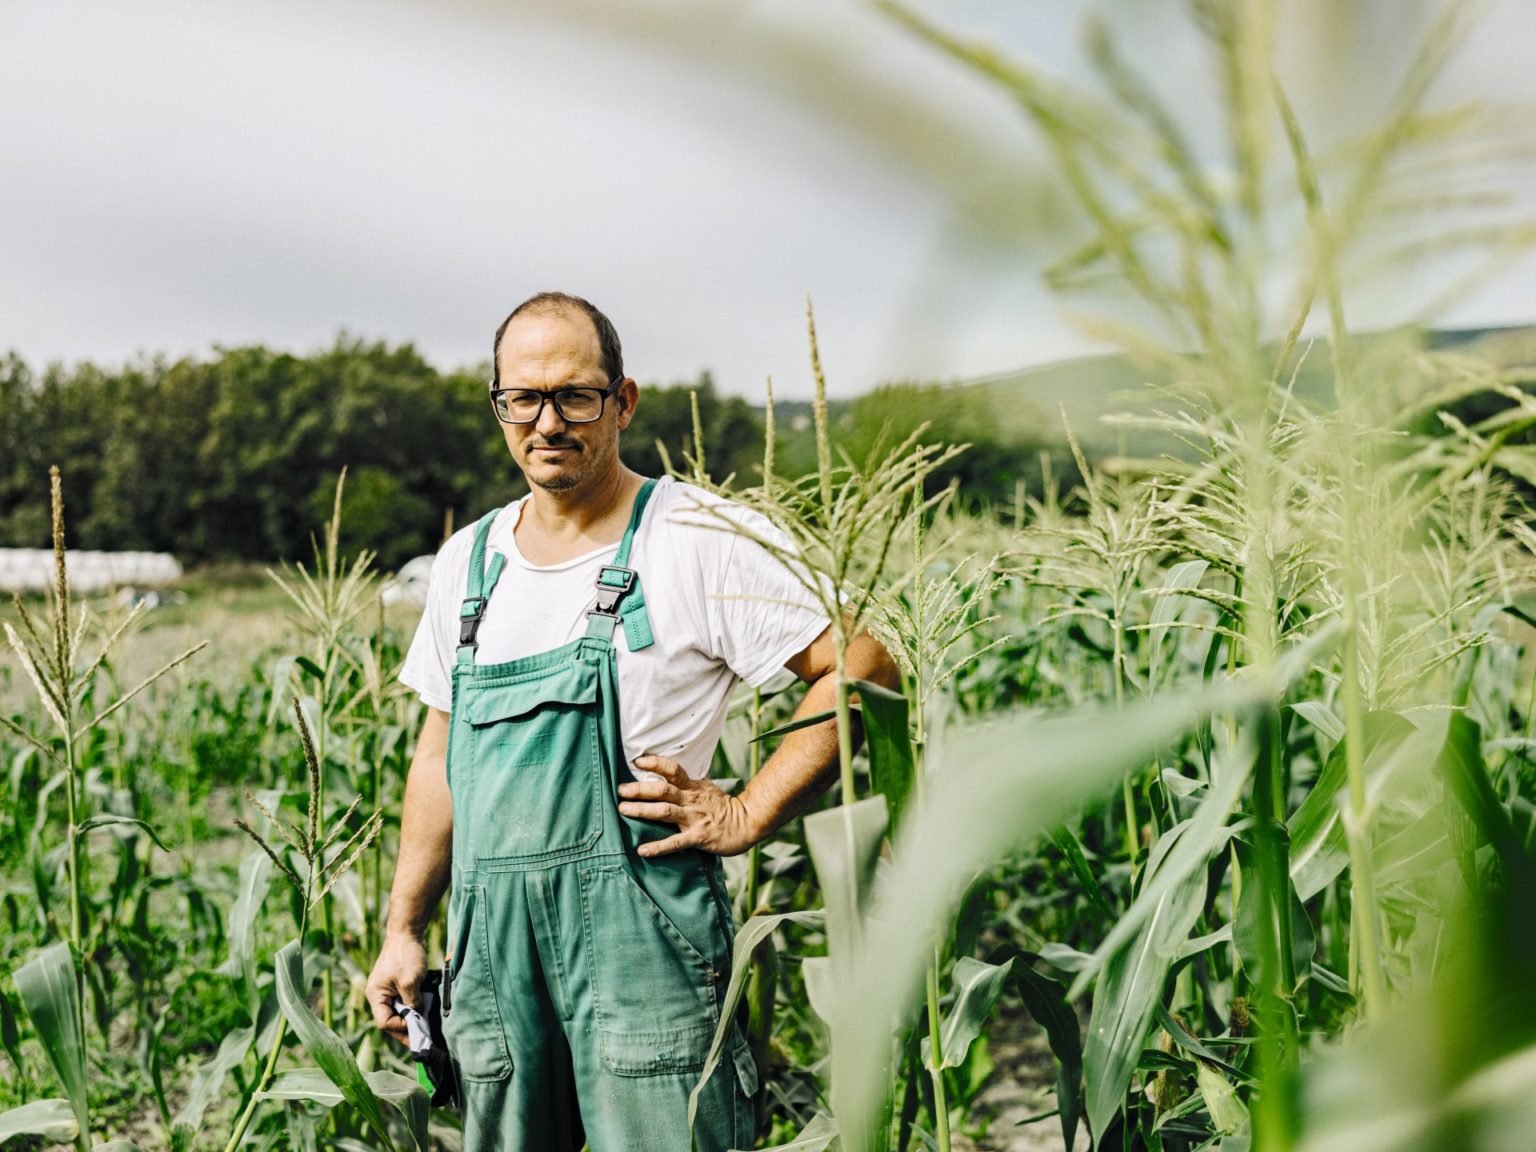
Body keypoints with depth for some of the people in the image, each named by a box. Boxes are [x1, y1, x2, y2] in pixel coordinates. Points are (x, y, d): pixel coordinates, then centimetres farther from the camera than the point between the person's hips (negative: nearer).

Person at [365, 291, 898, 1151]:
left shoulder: (697, 538, -6)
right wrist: (405, 928, 17)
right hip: (489, 935, 5)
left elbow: (864, 666, -8)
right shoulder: (468, 562, 12)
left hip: (640, 927, -5)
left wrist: (747, 816, -11)